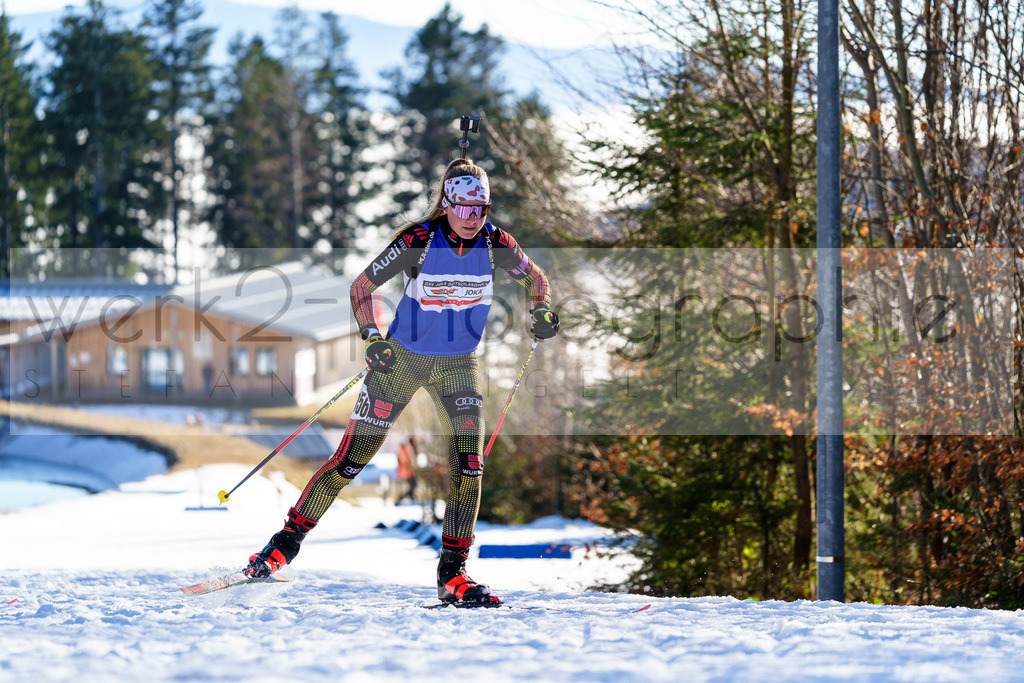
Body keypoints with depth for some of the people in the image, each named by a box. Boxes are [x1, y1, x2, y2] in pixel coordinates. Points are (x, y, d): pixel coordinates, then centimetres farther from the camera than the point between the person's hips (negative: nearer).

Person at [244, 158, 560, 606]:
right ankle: (287, 541, 11)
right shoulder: (417, 240, -20)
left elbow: (535, 277, 9)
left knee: (469, 464, -11)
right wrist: (371, 336, -25)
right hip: (402, 359, -3)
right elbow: (362, 287, -11)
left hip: (458, 366, 3)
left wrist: (541, 310, -11)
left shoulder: (495, 244, -11)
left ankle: (452, 573, -2)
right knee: (352, 458, -2)